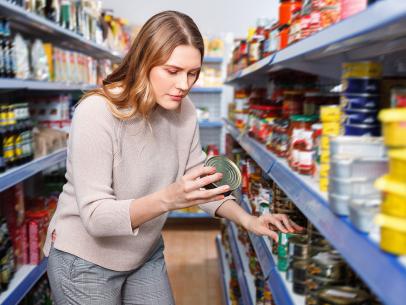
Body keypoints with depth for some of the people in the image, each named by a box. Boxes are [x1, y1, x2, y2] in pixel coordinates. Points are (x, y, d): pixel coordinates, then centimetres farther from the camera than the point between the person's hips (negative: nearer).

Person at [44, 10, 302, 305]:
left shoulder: (183, 109, -8)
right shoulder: (96, 113, -26)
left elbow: (199, 179, 0)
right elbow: (95, 216, -27)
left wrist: (246, 219, -15)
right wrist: (168, 198, -41)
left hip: (147, 255, 5)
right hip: (86, 261, -5)